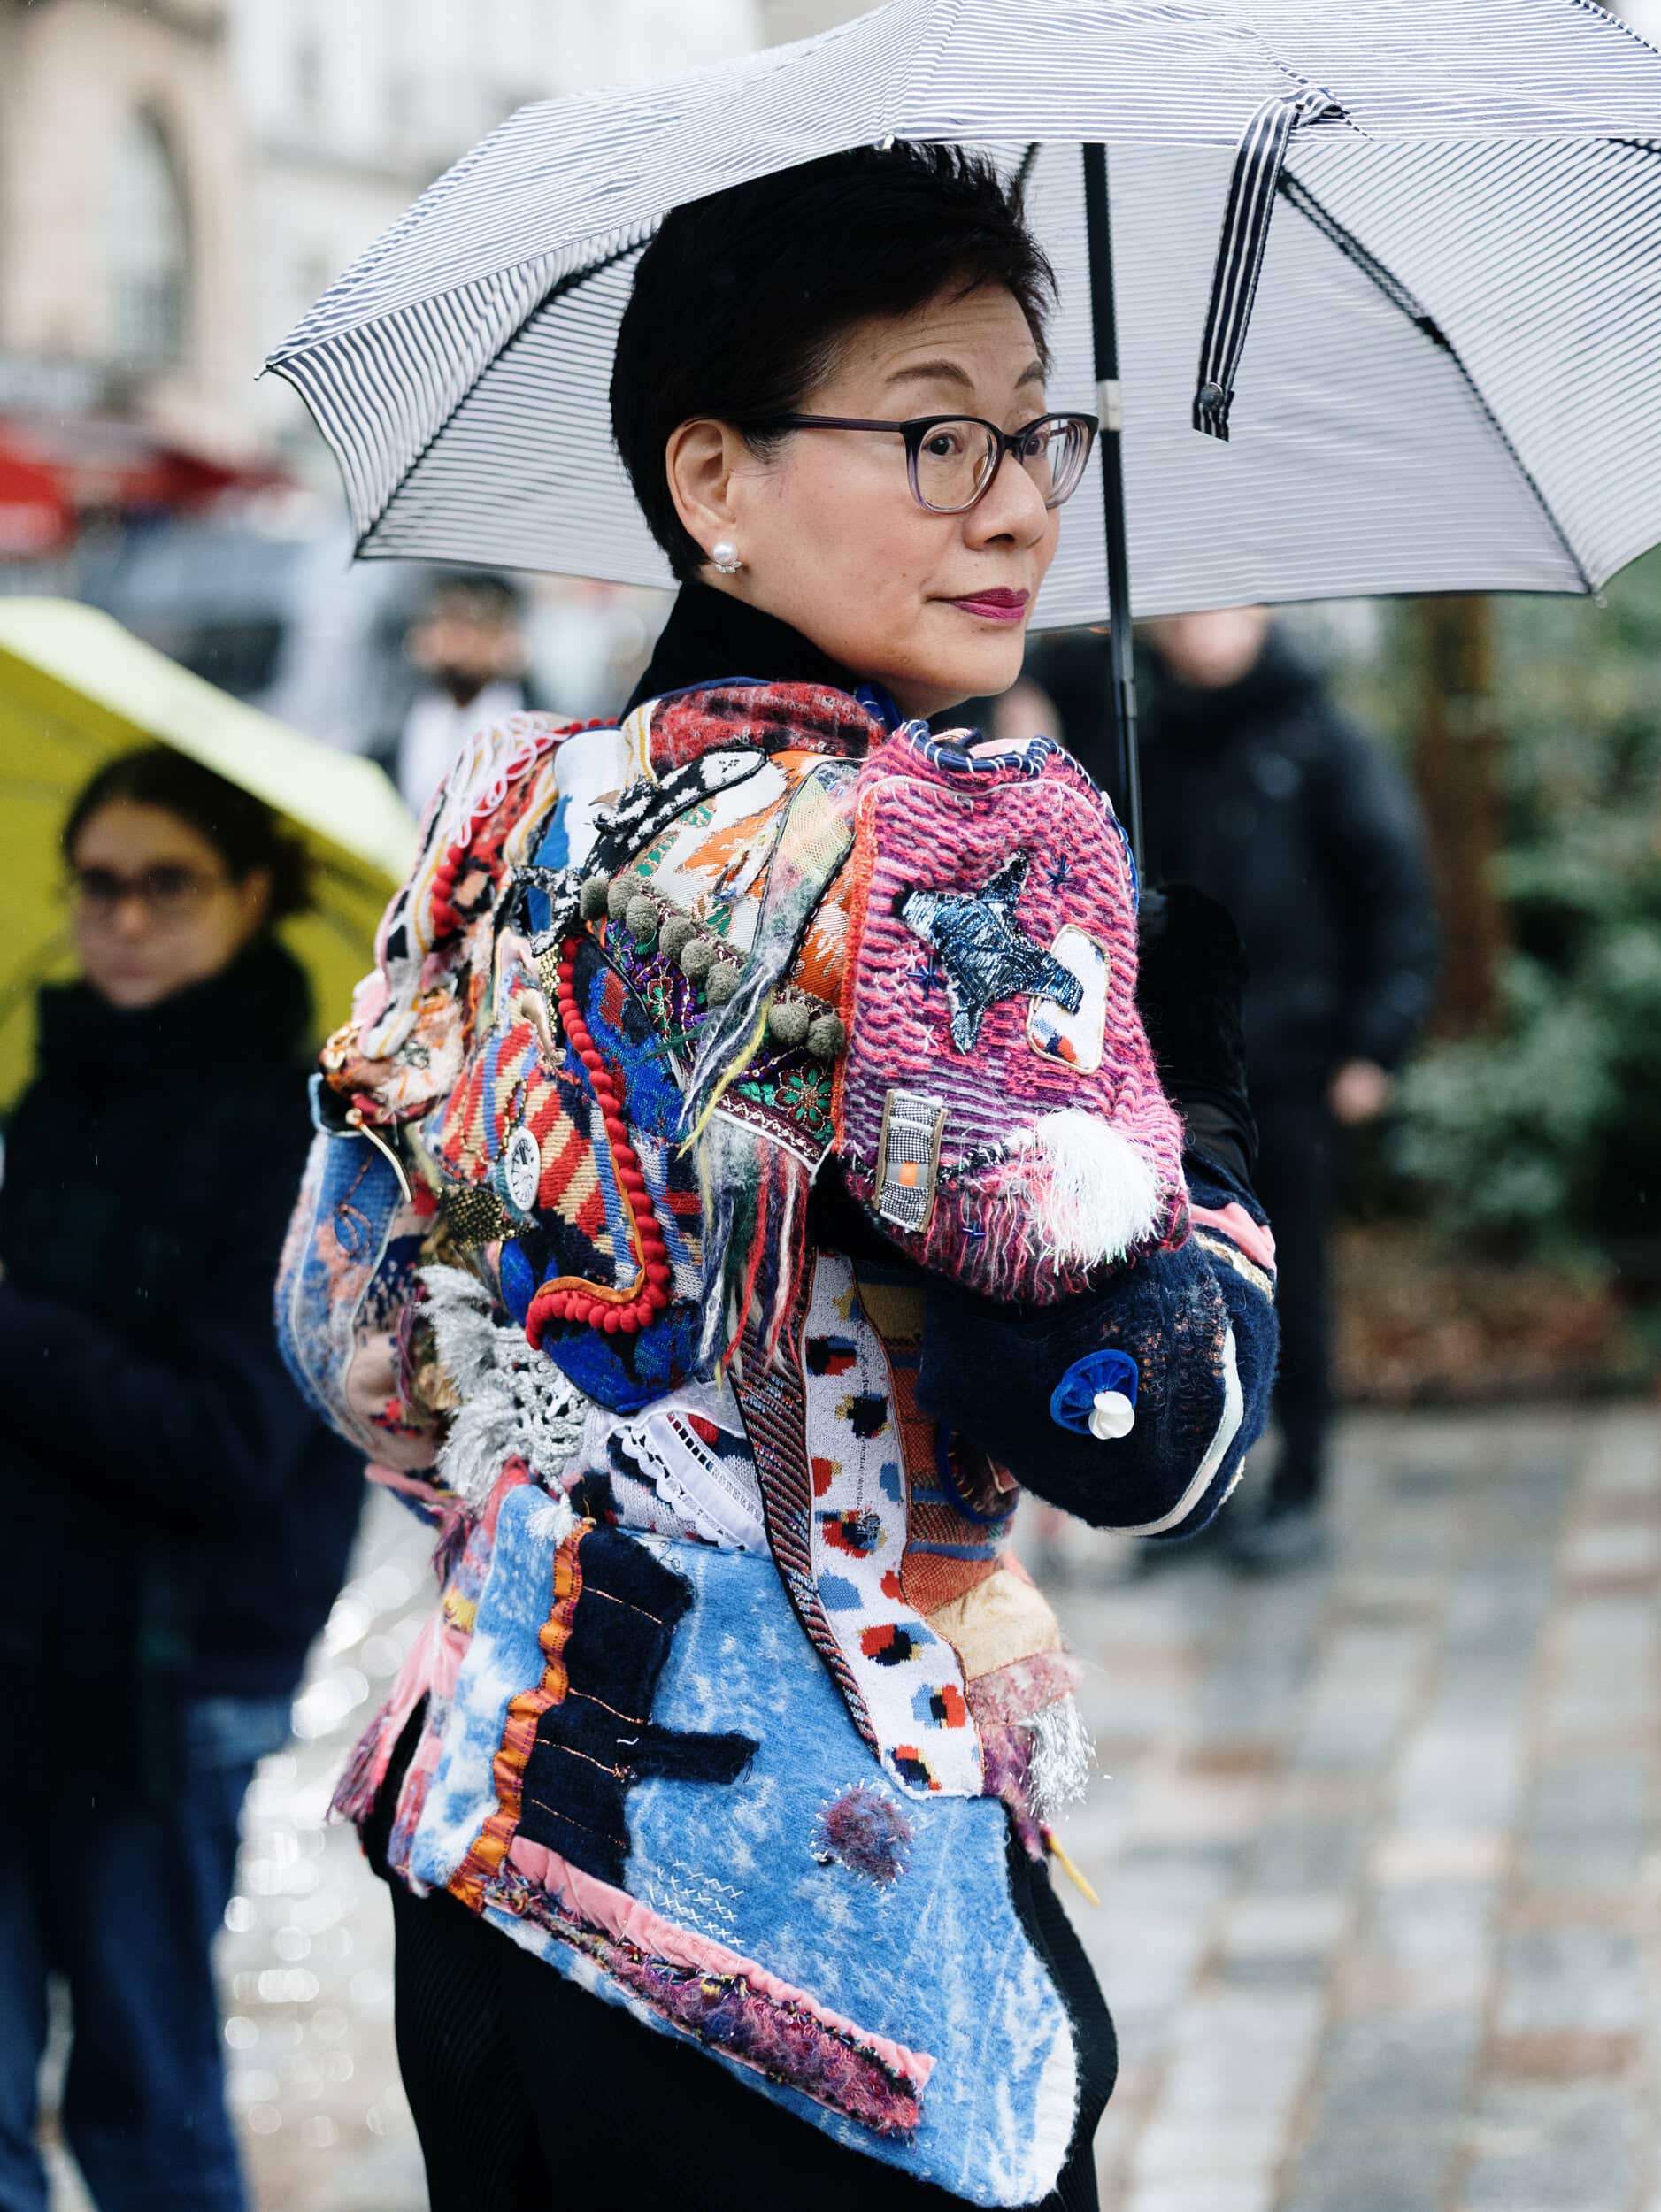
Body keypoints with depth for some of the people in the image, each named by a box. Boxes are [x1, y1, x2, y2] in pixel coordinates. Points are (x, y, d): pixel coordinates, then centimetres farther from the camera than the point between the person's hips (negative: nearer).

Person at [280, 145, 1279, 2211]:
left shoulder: (509, 805, 7)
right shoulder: (960, 842, -16)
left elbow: (342, 1326, 15)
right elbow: (1145, 1427, -19)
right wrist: (1204, 1076, -4)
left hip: (479, 1822, 8)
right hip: (816, 1935, -8)